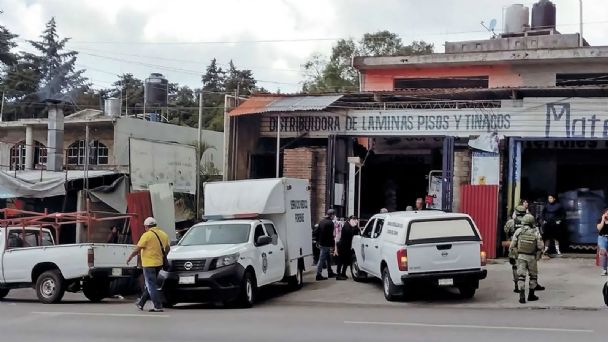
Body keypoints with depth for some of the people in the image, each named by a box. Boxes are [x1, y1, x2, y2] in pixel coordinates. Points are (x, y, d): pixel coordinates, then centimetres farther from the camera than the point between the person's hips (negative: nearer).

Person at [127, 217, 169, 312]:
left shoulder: (147, 235, -13)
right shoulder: (163, 234, 8)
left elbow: (137, 249, -12)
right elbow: (167, 248, 18)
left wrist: (129, 258, 1)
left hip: (149, 264, -8)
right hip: (159, 263, 8)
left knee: (151, 286, -3)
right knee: (149, 284, 19)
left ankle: (158, 307, -7)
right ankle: (141, 303, 30)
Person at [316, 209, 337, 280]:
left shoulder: (321, 221, 11)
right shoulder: (330, 223, -16)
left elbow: (318, 232, 17)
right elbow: (330, 235, -19)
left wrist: (318, 242, 22)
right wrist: (332, 244, -14)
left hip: (321, 243, 9)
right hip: (326, 244, -9)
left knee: (328, 259, 20)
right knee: (322, 259, -6)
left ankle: (330, 272, 29)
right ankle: (318, 275, -4)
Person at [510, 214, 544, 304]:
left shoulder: (518, 231, -5)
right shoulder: (536, 232, -6)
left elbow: (512, 246, -4)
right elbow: (540, 247, -7)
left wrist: (515, 254, 12)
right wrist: (538, 256, 10)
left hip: (521, 256, 0)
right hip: (532, 257, 0)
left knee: (521, 276, 2)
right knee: (533, 276, 18)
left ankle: (522, 296, -9)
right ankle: (531, 295, 21)